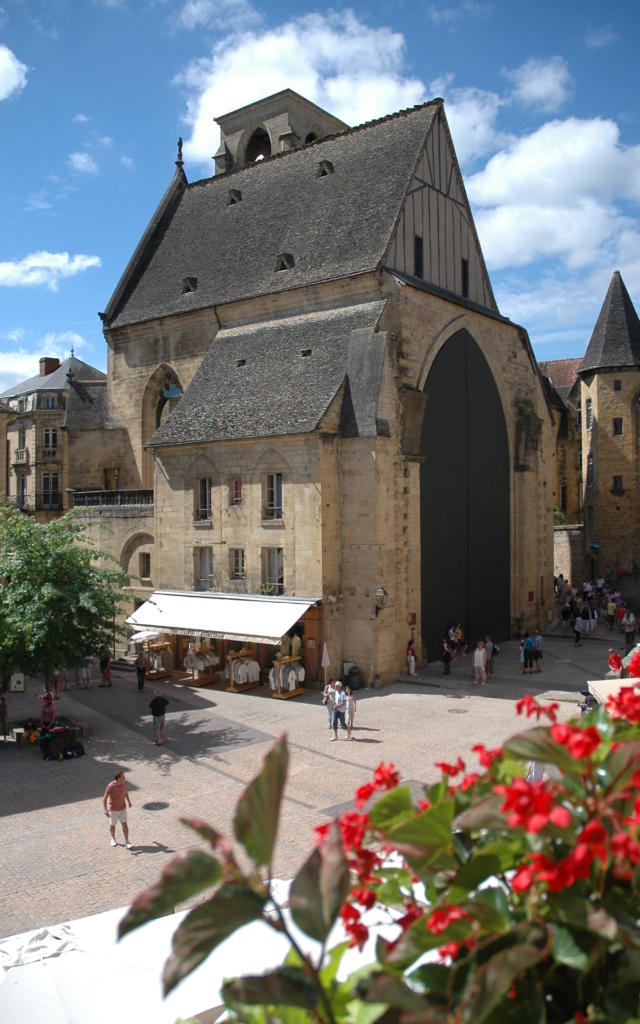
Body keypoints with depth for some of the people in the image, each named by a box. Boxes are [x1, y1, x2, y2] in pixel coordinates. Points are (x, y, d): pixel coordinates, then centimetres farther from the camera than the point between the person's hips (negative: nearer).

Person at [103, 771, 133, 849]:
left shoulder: (123, 783, -8)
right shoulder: (110, 786, -25)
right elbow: (104, 798, -21)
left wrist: (129, 801, 24)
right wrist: (105, 810, -31)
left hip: (122, 808, 3)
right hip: (113, 809, -3)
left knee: (124, 824, -2)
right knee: (112, 825, 15)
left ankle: (127, 842, 4)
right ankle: (113, 839, 39)